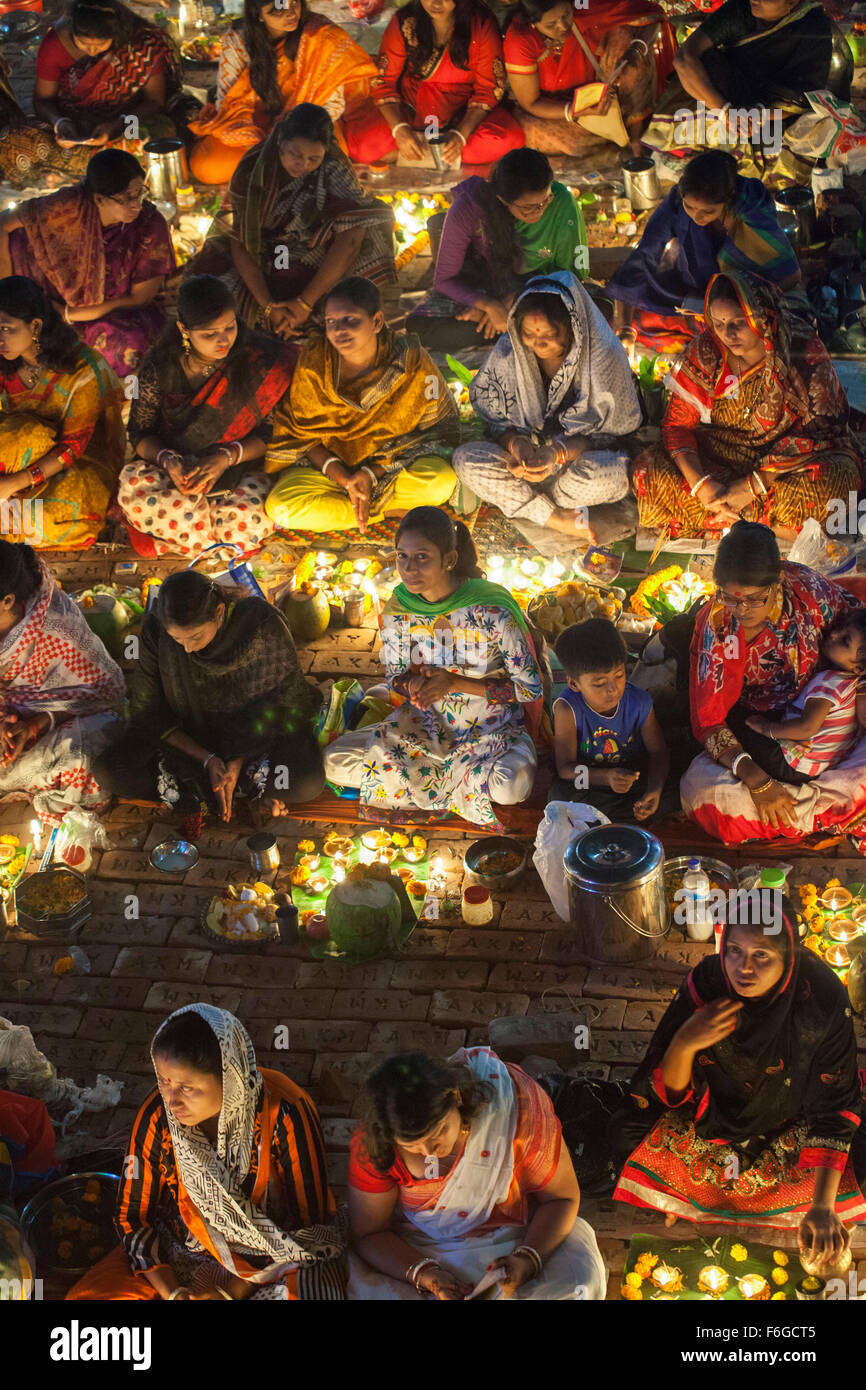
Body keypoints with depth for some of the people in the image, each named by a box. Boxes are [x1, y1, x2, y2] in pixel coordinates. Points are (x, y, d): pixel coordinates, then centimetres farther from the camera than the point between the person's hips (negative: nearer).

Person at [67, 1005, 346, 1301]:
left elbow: (308, 1224, -14)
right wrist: (172, 1294, -15)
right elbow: (131, 1219, -3)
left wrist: (234, 1292, -17)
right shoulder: (157, 1117, -17)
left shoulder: (285, 1115, -25)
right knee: (86, 1296, -18)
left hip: (284, 1252, -2)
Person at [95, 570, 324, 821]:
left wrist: (238, 762, -24)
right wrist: (206, 759, -22)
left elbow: (281, 704, -14)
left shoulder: (263, 624, -25)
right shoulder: (155, 630, -20)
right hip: (190, 739, 3)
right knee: (112, 772, -23)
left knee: (308, 782, -33)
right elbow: (149, 712, -11)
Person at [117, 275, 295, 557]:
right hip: (174, 469, 1)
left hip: (239, 469, 0)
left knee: (250, 523, -34)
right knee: (133, 489, -34)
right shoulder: (160, 365, -7)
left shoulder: (259, 362, -10)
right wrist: (168, 460, -22)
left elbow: (270, 433, -4)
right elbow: (140, 431, 0)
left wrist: (226, 457, -22)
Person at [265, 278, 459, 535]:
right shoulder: (312, 362, -14)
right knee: (281, 508, -29)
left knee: (442, 482, -32)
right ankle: (395, 512, -14)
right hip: (326, 463, 1)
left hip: (390, 463, -1)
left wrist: (372, 473, -20)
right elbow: (298, 433, -6)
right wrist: (342, 477, -22)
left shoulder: (410, 360, -16)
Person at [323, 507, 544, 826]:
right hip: (427, 727, 4)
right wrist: (413, 685, -20)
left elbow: (531, 689, -16)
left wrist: (455, 683, -23)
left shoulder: (492, 611, -23)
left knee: (508, 788, -38)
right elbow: (394, 678, 5)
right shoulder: (398, 611, -9)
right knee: (333, 762, -12)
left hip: (492, 733, -4)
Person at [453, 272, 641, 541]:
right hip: (526, 453, 3)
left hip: (580, 454, -3)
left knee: (611, 477, -39)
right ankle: (558, 520, -21)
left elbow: (607, 431, -12)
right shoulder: (508, 351, -8)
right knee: (465, 460, -25)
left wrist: (559, 453, -30)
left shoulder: (604, 356, -16)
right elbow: (495, 418, 0)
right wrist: (516, 444, -24)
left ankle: (520, 502, -12)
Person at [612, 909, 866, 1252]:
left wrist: (823, 1206, -34)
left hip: (789, 1125, 0)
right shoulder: (705, 984, -26)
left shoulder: (822, 998, -29)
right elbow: (671, 1094, -18)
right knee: (626, 1134, -17)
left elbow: (833, 1107, -23)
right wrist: (684, 1044, -41)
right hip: (713, 1111, 1)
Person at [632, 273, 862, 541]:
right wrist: (700, 484, -26)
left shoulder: (804, 352, -18)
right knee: (649, 471, -21)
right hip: (721, 452, 3)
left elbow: (817, 430, -19)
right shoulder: (705, 351, -10)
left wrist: (753, 486, -28)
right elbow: (677, 422, -8)